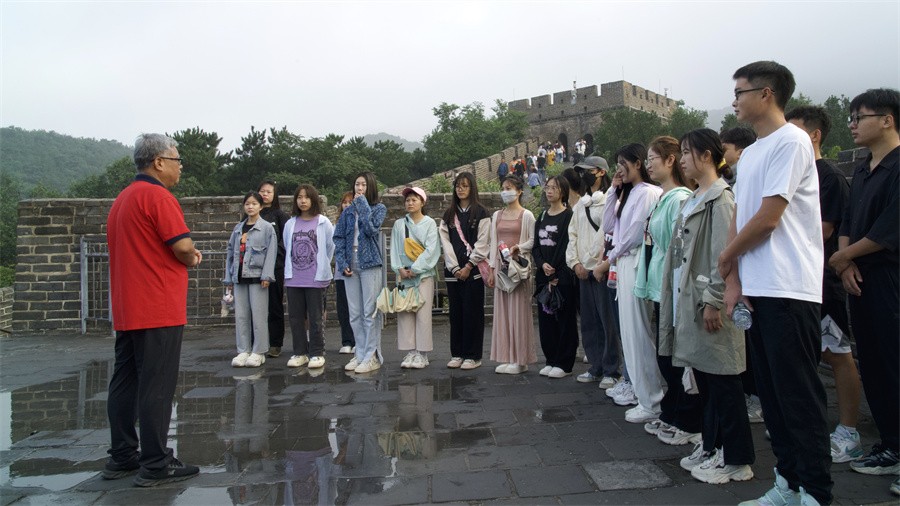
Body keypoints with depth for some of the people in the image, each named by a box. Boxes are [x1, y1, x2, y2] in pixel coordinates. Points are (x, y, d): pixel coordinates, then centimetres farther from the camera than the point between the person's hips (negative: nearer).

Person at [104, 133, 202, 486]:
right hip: (158, 310, -9)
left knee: (125, 384, 13)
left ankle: (121, 457, 22)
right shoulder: (157, 196, -12)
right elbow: (183, 246, -19)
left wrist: (184, 258, 10)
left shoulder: (122, 199, 18)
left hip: (126, 311, 9)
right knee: (156, 387, -4)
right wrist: (191, 259, 3)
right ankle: (155, 465, 1)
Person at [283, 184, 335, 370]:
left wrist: (322, 266, 7)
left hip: (315, 278, -4)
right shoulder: (290, 224, 8)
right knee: (295, 317, 8)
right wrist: (291, 269, 12)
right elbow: (287, 247, 15)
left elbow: (331, 246, 2)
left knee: (315, 317, 1)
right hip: (293, 278, 4)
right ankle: (300, 353, 18)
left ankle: (317, 354, 9)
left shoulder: (323, 222, -2)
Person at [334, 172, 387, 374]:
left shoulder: (379, 208, 3)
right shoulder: (348, 211, 14)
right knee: (354, 314, 7)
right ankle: (360, 354, 16)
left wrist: (362, 205, -6)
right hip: (351, 265, 4)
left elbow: (371, 229, -14)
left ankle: (372, 356, 2)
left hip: (370, 264, -4)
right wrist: (342, 263, -1)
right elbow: (339, 238, 11)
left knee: (370, 312, -5)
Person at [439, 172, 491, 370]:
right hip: (453, 271, 4)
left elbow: (482, 244, -6)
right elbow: (446, 242, 6)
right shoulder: (449, 215, 13)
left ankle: (473, 356, 6)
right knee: (456, 312, 7)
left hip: (473, 270, -4)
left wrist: (468, 267, -11)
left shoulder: (481, 213, 0)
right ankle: (456, 354, 15)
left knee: (473, 313, -1)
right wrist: (455, 268, -5)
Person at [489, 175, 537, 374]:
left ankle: (520, 360, 3)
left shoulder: (526, 215, -1)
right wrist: (491, 268, 8)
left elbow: (534, 240, -4)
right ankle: (506, 358, 12)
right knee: (502, 311, 5)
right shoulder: (497, 215, 14)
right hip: (500, 265, 5)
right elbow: (493, 242, 13)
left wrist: (517, 247, -18)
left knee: (519, 311, -3)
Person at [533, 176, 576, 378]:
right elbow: (535, 246, 12)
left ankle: (564, 364, 7)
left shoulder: (569, 216, -5)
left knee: (564, 319, -1)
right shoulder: (542, 217, 15)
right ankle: (551, 360, 19)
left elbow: (567, 247, -12)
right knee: (545, 318, 9)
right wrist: (542, 264, -7)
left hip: (563, 276, -6)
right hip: (543, 276, 7)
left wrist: (557, 276, -16)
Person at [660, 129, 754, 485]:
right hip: (689, 302, 9)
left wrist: (713, 301, -20)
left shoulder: (721, 198, -11)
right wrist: (681, 305, 16)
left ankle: (736, 460, 10)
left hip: (709, 306, -9)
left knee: (723, 381, -1)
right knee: (705, 380, 16)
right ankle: (712, 446, 27)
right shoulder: (693, 200, 17)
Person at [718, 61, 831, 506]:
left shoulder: (790, 142, -9)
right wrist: (734, 279, 4)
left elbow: (767, 219, -15)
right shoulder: (750, 153, 17)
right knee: (771, 391, 13)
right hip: (756, 289, 9)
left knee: (798, 395, -3)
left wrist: (725, 257, 0)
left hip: (789, 290, -9)